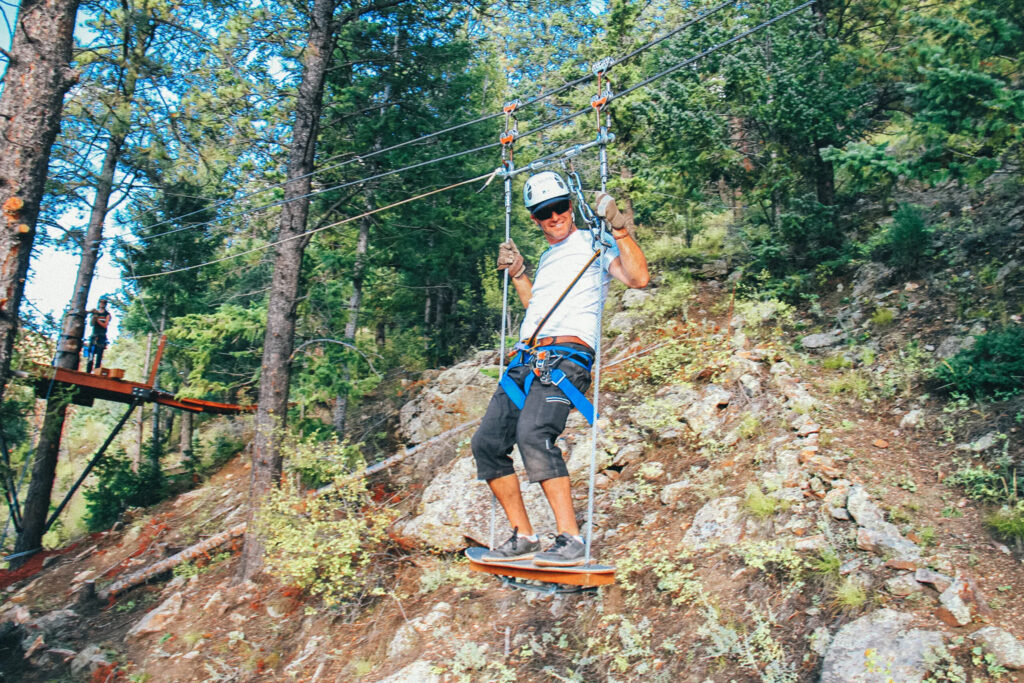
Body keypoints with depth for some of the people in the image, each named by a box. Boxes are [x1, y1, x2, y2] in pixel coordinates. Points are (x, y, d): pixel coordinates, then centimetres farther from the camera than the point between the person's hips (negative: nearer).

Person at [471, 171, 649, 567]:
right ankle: (523, 538, 9)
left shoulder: (593, 243, 7)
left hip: (567, 357, -8)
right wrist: (517, 274, 30)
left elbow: (639, 278, -8)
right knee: (486, 443, 0)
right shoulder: (547, 258, 29)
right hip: (527, 361, 8)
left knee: (533, 435, -30)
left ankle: (571, 541, -23)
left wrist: (618, 227, -12)